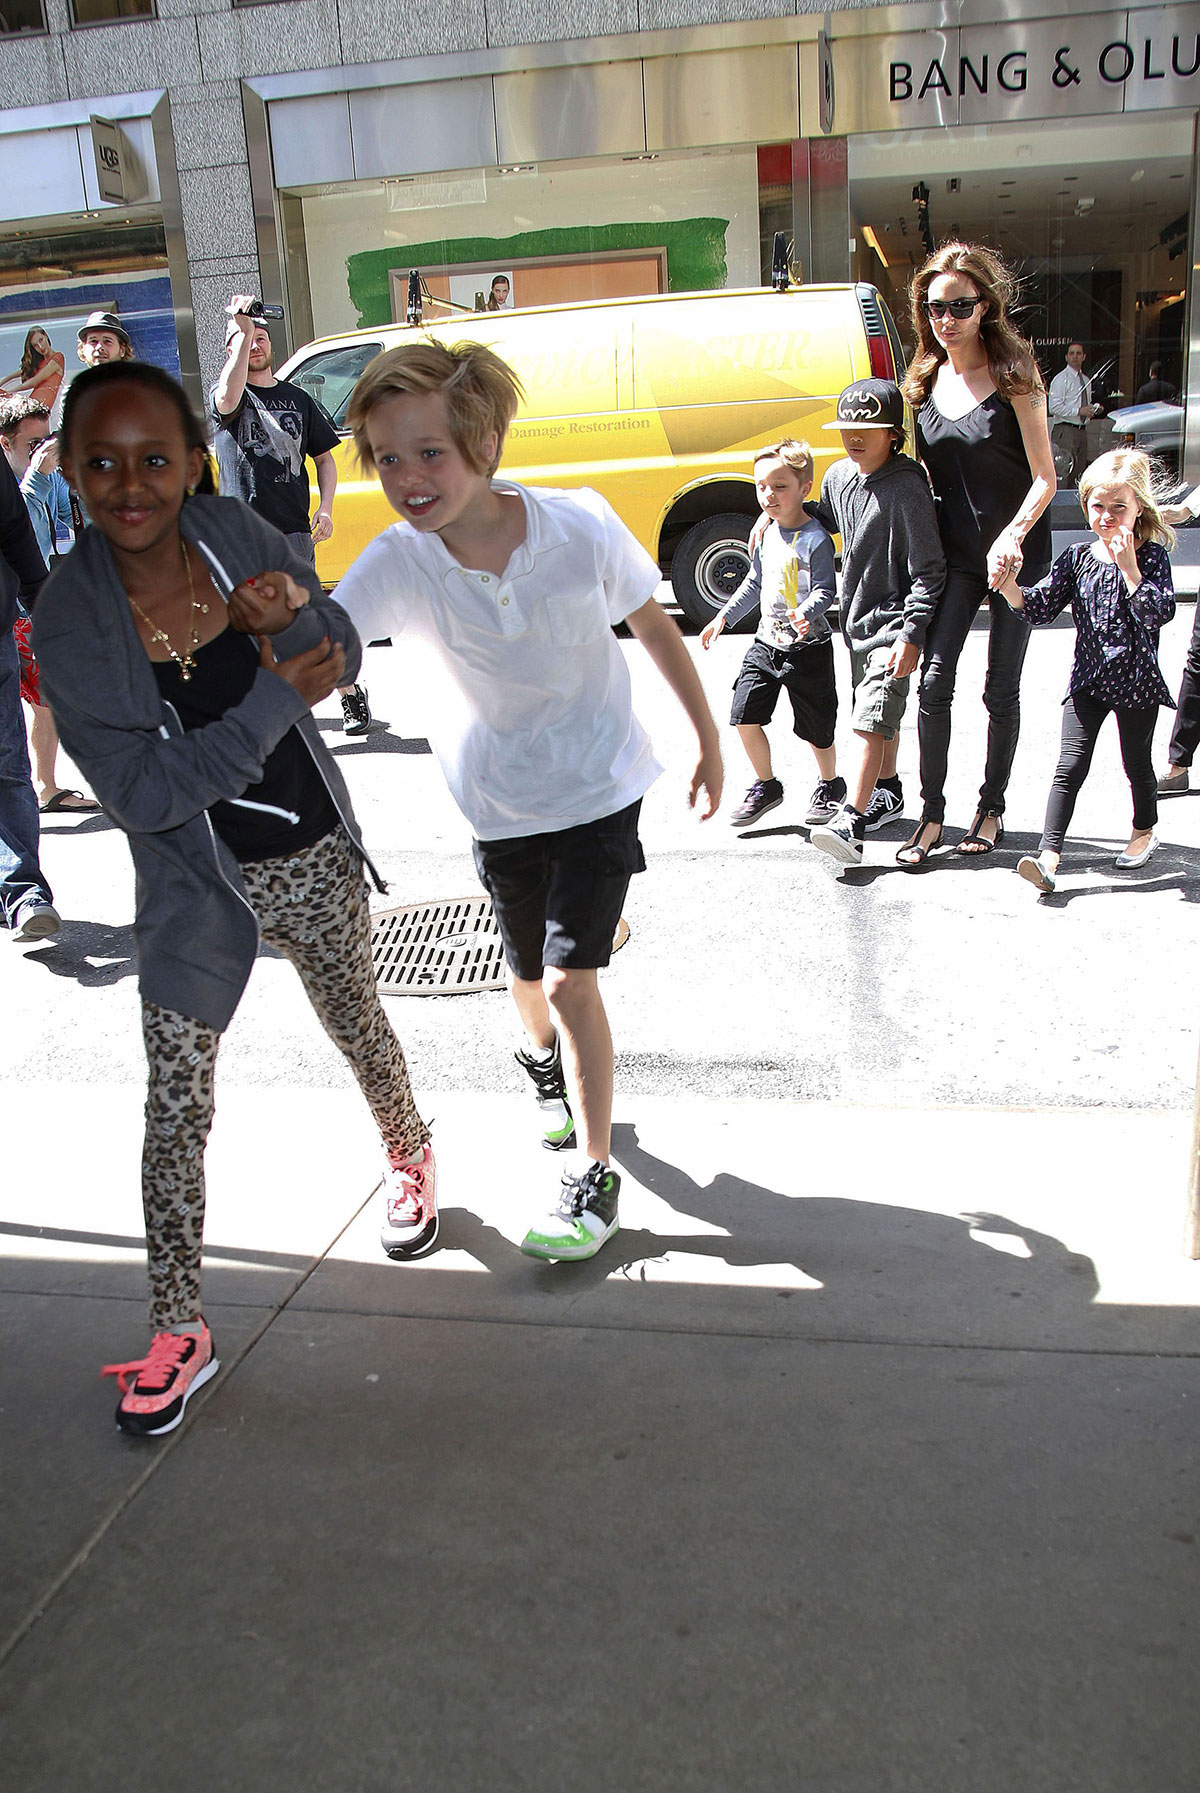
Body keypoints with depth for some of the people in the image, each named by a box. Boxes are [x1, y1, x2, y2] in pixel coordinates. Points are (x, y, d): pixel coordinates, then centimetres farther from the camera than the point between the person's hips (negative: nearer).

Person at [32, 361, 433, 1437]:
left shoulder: (237, 534, -10)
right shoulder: (69, 621, -17)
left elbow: (344, 661, 0)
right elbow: (143, 793, -21)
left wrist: (296, 613, -22)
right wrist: (275, 696, -25)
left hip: (314, 857, 2)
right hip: (196, 887, -2)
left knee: (359, 1029, 21)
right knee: (177, 1109, 4)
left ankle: (410, 1155, 52)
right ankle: (179, 1330, 20)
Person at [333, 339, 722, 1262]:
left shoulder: (582, 528, -20)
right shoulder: (396, 565, -19)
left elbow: (653, 624, -4)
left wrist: (708, 736, 4)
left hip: (599, 787, -2)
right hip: (498, 805, 3)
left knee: (571, 978, -10)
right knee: (531, 974, 19)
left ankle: (596, 1175, 5)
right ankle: (547, 1065, 54)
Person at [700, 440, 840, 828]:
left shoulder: (815, 539, -14)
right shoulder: (766, 534, 8)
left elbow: (825, 590, -18)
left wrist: (806, 612, -38)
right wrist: (724, 617, 21)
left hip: (807, 648, -6)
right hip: (766, 642, 6)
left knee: (816, 727, 5)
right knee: (745, 716, 1)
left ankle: (829, 784, 31)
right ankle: (765, 786, 20)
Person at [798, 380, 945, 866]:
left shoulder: (907, 487, -18)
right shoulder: (838, 476, 3)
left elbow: (928, 570, -18)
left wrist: (911, 634, -22)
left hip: (892, 623, -8)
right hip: (856, 617, 8)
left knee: (873, 718, -16)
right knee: (877, 714, 21)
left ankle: (852, 821, -19)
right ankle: (888, 790, 39)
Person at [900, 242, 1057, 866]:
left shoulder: (1012, 373, -9)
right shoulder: (925, 380, 5)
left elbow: (1044, 478, -11)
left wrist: (1012, 535, -27)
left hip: (1016, 552, -3)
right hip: (955, 553, 3)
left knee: (1002, 689, 6)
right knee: (934, 679, -9)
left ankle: (991, 807, 22)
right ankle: (931, 813, 2)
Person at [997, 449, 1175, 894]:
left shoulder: (1152, 555, -8)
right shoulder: (1077, 557, 1)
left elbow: (1159, 612, -22)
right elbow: (1041, 607, 0)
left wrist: (1128, 565, -27)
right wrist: (1010, 586, -17)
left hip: (1136, 681, -2)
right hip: (1087, 679, 2)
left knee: (1137, 763, 14)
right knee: (1070, 765, -6)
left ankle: (1144, 831, 41)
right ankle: (1049, 855, -12)